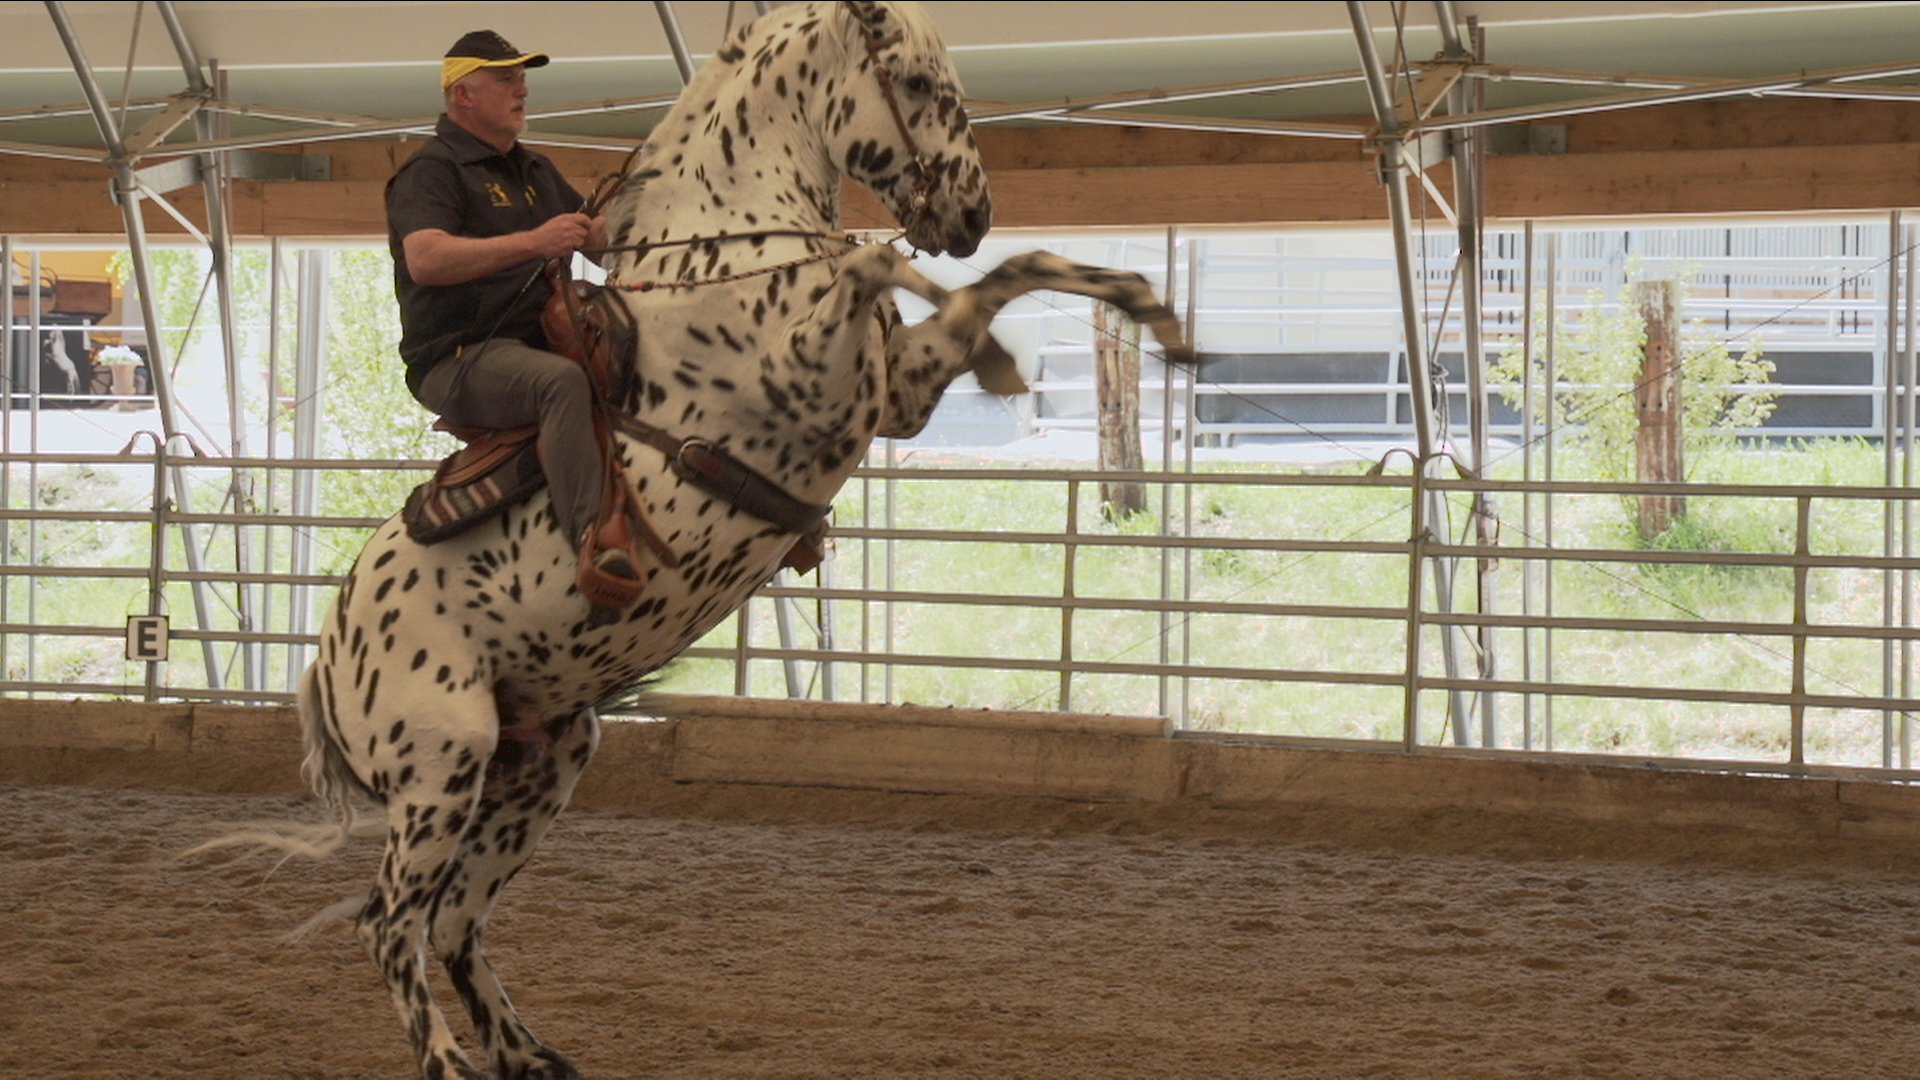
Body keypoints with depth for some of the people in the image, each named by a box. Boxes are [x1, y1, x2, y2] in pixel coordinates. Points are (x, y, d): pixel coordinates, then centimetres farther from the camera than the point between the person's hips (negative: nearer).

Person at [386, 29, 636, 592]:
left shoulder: (535, 171, 26)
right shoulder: (432, 171, -3)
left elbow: (599, 239, 29)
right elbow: (425, 260, -22)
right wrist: (533, 242, -30)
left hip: (538, 344, 9)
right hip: (459, 362, -9)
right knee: (561, 380, -39)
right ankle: (590, 539, -52)